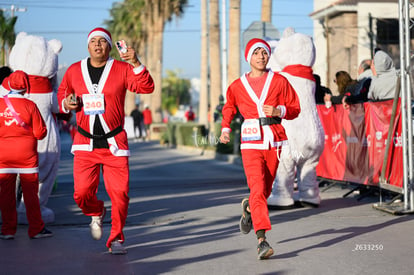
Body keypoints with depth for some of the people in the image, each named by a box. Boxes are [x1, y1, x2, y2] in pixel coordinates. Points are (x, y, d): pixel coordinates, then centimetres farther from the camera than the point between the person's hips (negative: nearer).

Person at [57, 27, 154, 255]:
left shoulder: (122, 69, -1)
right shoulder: (74, 71, 6)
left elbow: (146, 88, -12)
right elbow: (61, 94, 20)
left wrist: (136, 64, -26)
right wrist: (66, 104, -2)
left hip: (114, 143, -1)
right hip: (85, 143, 1)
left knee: (120, 193, -6)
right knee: (82, 192, -8)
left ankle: (116, 239, 13)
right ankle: (96, 213, 29)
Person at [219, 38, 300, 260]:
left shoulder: (279, 81, 3)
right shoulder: (238, 86, 6)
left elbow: (294, 108, 6)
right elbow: (229, 107, 24)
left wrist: (278, 111, -14)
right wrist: (225, 128, 11)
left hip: (274, 141, 2)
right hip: (251, 142, -2)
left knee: (266, 187, 12)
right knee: (258, 188, -14)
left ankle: (249, 208, 48)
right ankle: (262, 240, -19)